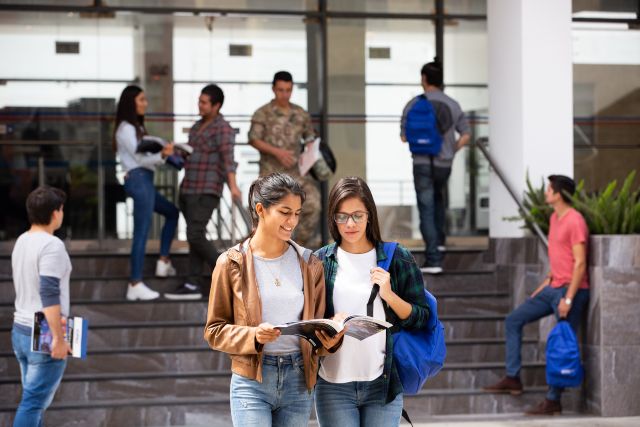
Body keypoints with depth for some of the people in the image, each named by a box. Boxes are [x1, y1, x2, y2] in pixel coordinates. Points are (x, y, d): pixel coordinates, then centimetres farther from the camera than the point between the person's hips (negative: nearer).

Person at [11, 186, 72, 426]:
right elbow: (49, 293, -24)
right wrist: (58, 338, -22)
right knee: (33, 402, -5)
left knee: (34, 397, 16)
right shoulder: (51, 245, -17)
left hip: (20, 330, 9)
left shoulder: (21, 241, 10)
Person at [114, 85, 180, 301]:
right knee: (141, 232, -11)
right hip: (138, 179, -10)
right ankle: (135, 285, -12)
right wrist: (161, 155, -32)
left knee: (172, 212, 22)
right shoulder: (126, 129, -9)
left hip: (145, 180, 10)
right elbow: (140, 159, -16)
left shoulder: (136, 128, 21)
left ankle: (163, 262, 16)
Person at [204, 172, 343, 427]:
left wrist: (328, 341, -10)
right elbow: (215, 330, 0)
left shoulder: (309, 265, 8)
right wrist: (254, 336, -18)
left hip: (299, 380, 4)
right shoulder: (232, 263, -2)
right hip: (252, 380, -4)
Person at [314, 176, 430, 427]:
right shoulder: (320, 261, 5)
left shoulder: (397, 259, 4)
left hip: (383, 384, 0)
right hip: (334, 385, 0)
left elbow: (422, 319, 5)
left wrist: (389, 295, -11)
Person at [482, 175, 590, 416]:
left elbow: (580, 263, -19)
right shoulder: (554, 218, 13)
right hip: (553, 288, 10)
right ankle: (513, 379, 12)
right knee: (513, 321, 11)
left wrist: (568, 298, -21)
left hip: (570, 291, -10)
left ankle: (553, 401, 1)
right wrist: (546, 282, 18)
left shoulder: (575, 221, -16)